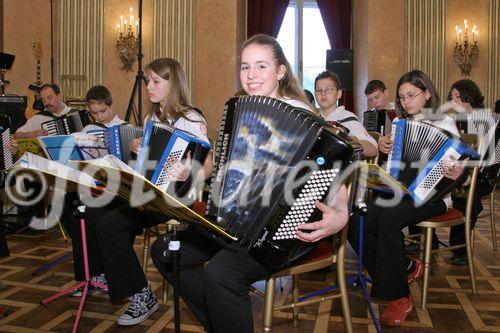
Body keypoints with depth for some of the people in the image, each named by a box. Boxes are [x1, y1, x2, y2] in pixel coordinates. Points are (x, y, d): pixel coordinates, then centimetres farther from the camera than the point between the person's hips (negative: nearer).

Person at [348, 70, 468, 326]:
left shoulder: (444, 123, 1)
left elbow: (456, 166, -5)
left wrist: (457, 174, -28)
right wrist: (382, 147, 3)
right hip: (401, 190, 6)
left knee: (388, 219, -35)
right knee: (356, 223, -21)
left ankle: (398, 298, -21)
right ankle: (406, 269, -2)